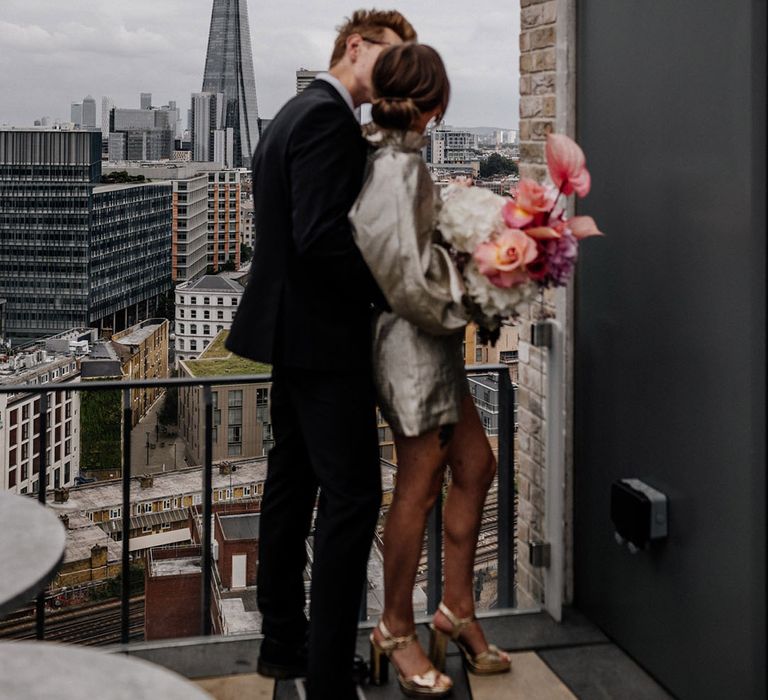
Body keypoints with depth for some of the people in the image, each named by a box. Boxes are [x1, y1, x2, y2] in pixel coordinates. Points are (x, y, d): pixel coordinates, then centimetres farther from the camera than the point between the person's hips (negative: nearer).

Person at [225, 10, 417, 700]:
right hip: (324, 338, -11)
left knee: (292, 485, 15)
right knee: (351, 494, -7)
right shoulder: (329, 118, -15)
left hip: (289, 331, 11)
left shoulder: (293, 115, 17)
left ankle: (283, 642, 26)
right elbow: (322, 238, -24)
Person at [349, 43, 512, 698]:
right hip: (411, 339, -10)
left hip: (430, 339, 10)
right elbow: (406, 274, -24)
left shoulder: (387, 154, 8)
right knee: (420, 484, 2)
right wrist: (455, 311, -11)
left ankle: (457, 608, 27)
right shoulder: (397, 166, -20)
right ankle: (396, 632, 18)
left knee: (475, 463, 15)